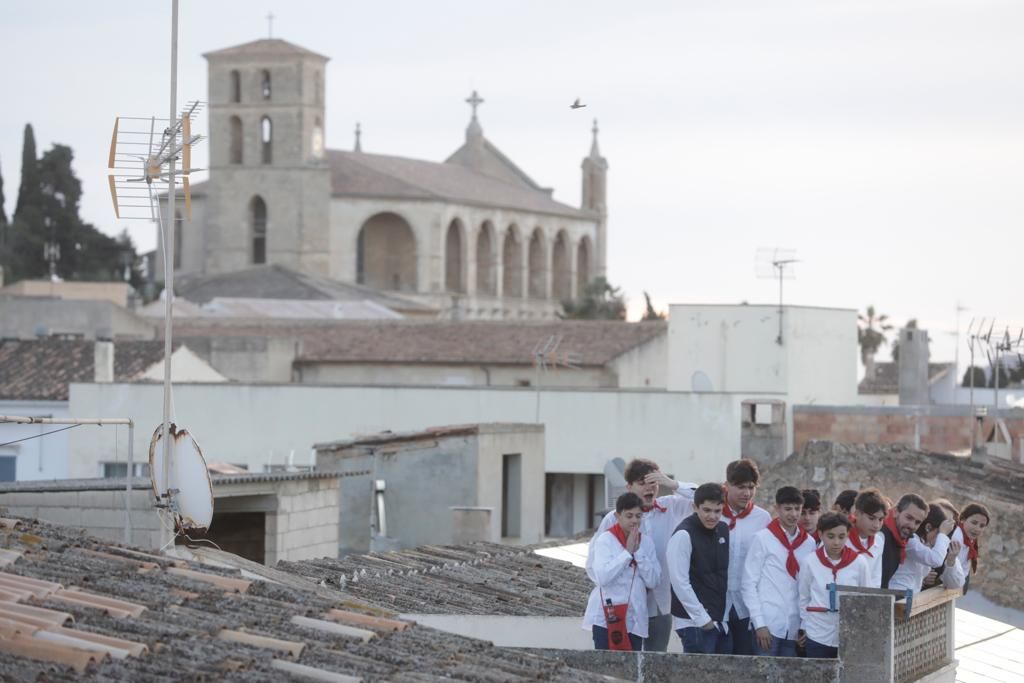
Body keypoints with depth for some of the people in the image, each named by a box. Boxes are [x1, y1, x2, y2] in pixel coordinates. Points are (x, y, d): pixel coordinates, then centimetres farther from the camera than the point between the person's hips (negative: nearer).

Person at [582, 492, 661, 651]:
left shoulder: (646, 542, 9)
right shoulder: (605, 540, -3)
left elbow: (653, 580, 0)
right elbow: (602, 577, -16)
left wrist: (638, 552, -7)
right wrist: (627, 552, -13)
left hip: (635, 619, 4)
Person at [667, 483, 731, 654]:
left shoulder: (723, 530, 10)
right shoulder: (684, 535, -12)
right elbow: (680, 582, -16)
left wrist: (725, 614, 9)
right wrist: (702, 618, -14)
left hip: (720, 621, 7)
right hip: (694, 622, -7)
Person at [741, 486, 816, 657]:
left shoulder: (809, 543, 9)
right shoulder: (762, 539, -1)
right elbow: (749, 585, -2)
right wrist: (759, 623, -9)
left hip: (795, 628, 4)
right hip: (768, 625, -4)